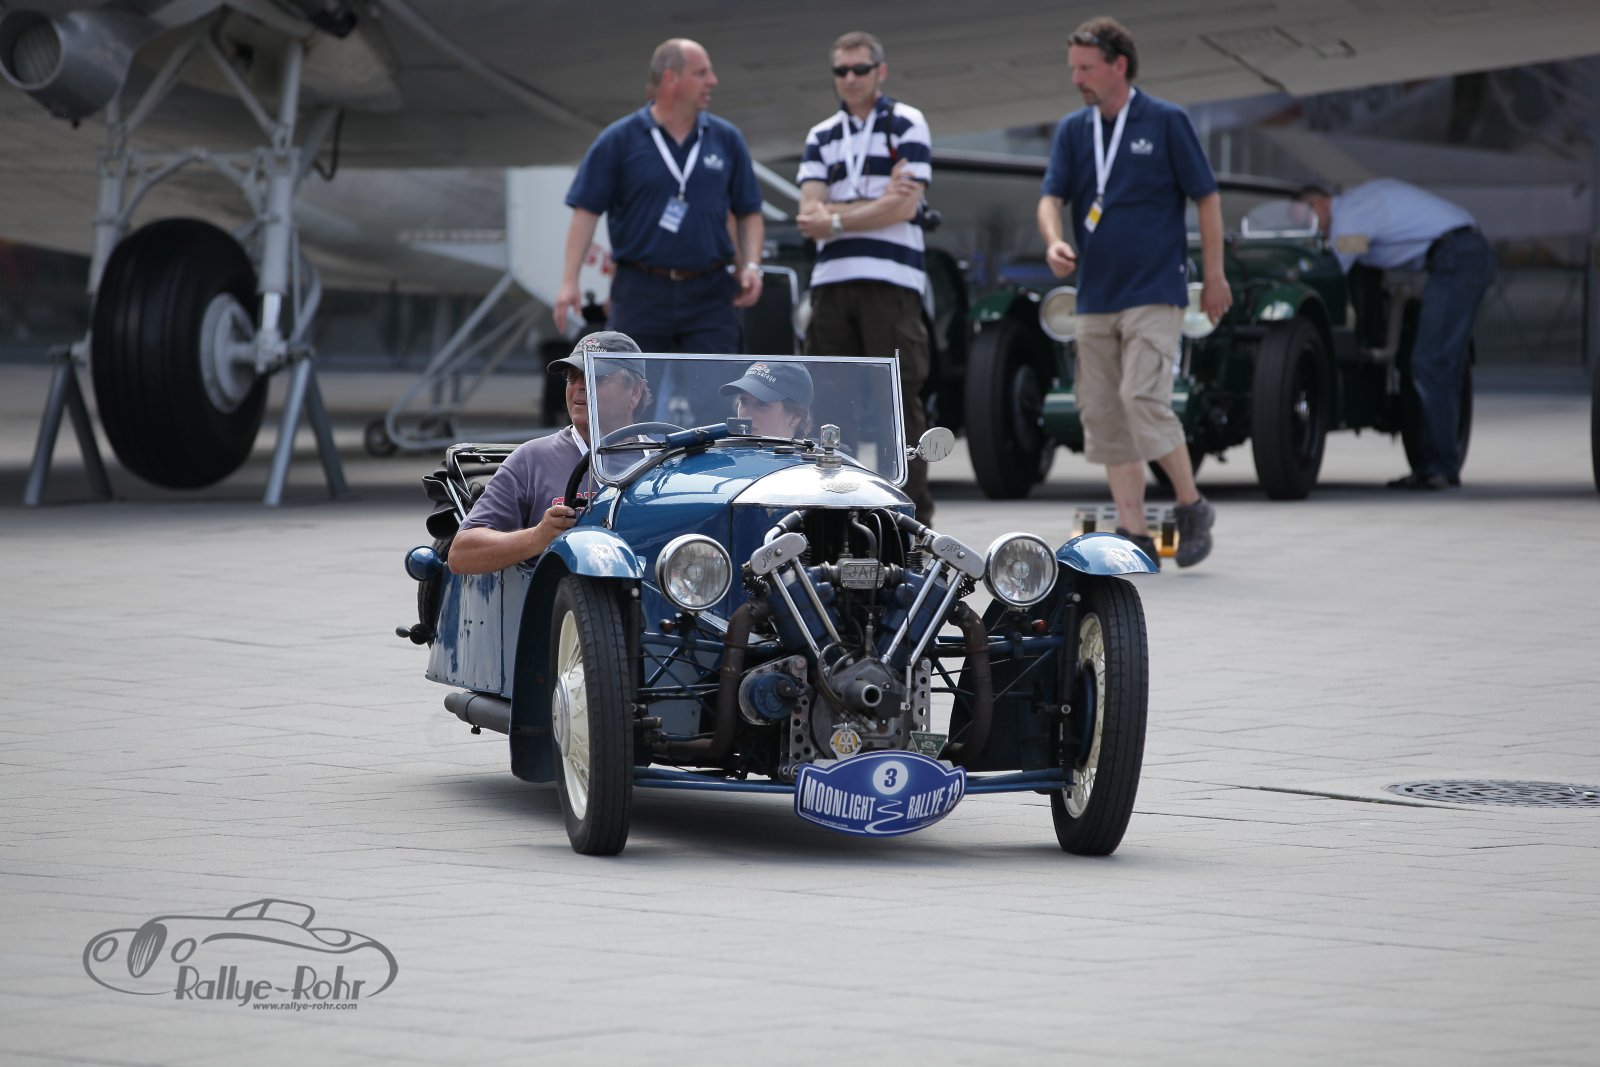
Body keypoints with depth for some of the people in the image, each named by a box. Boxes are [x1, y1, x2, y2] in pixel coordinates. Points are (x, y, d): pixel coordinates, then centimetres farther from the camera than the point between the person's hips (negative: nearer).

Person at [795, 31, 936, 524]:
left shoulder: (907, 125, 4)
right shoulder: (821, 137, 17)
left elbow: (906, 207, -8)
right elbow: (810, 216, 4)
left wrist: (834, 218, -4)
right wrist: (877, 204, -8)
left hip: (891, 281, -5)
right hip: (831, 283, 5)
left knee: (900, 400, -6)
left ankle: (915, 518, -5)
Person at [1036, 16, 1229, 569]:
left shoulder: (1166, 123, -4)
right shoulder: (1072, 130, 9)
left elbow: (1207, 197, 0)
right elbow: (1052, 196, 2)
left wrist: (1214, 275, 0)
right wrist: (1054, 241, -20)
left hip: (1155, 293, -6)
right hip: (1096, 296, 6)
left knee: (1143, 398, -17)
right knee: (1103, 413, 3)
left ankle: (1192, 508, 0)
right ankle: (1134, 535, 7)